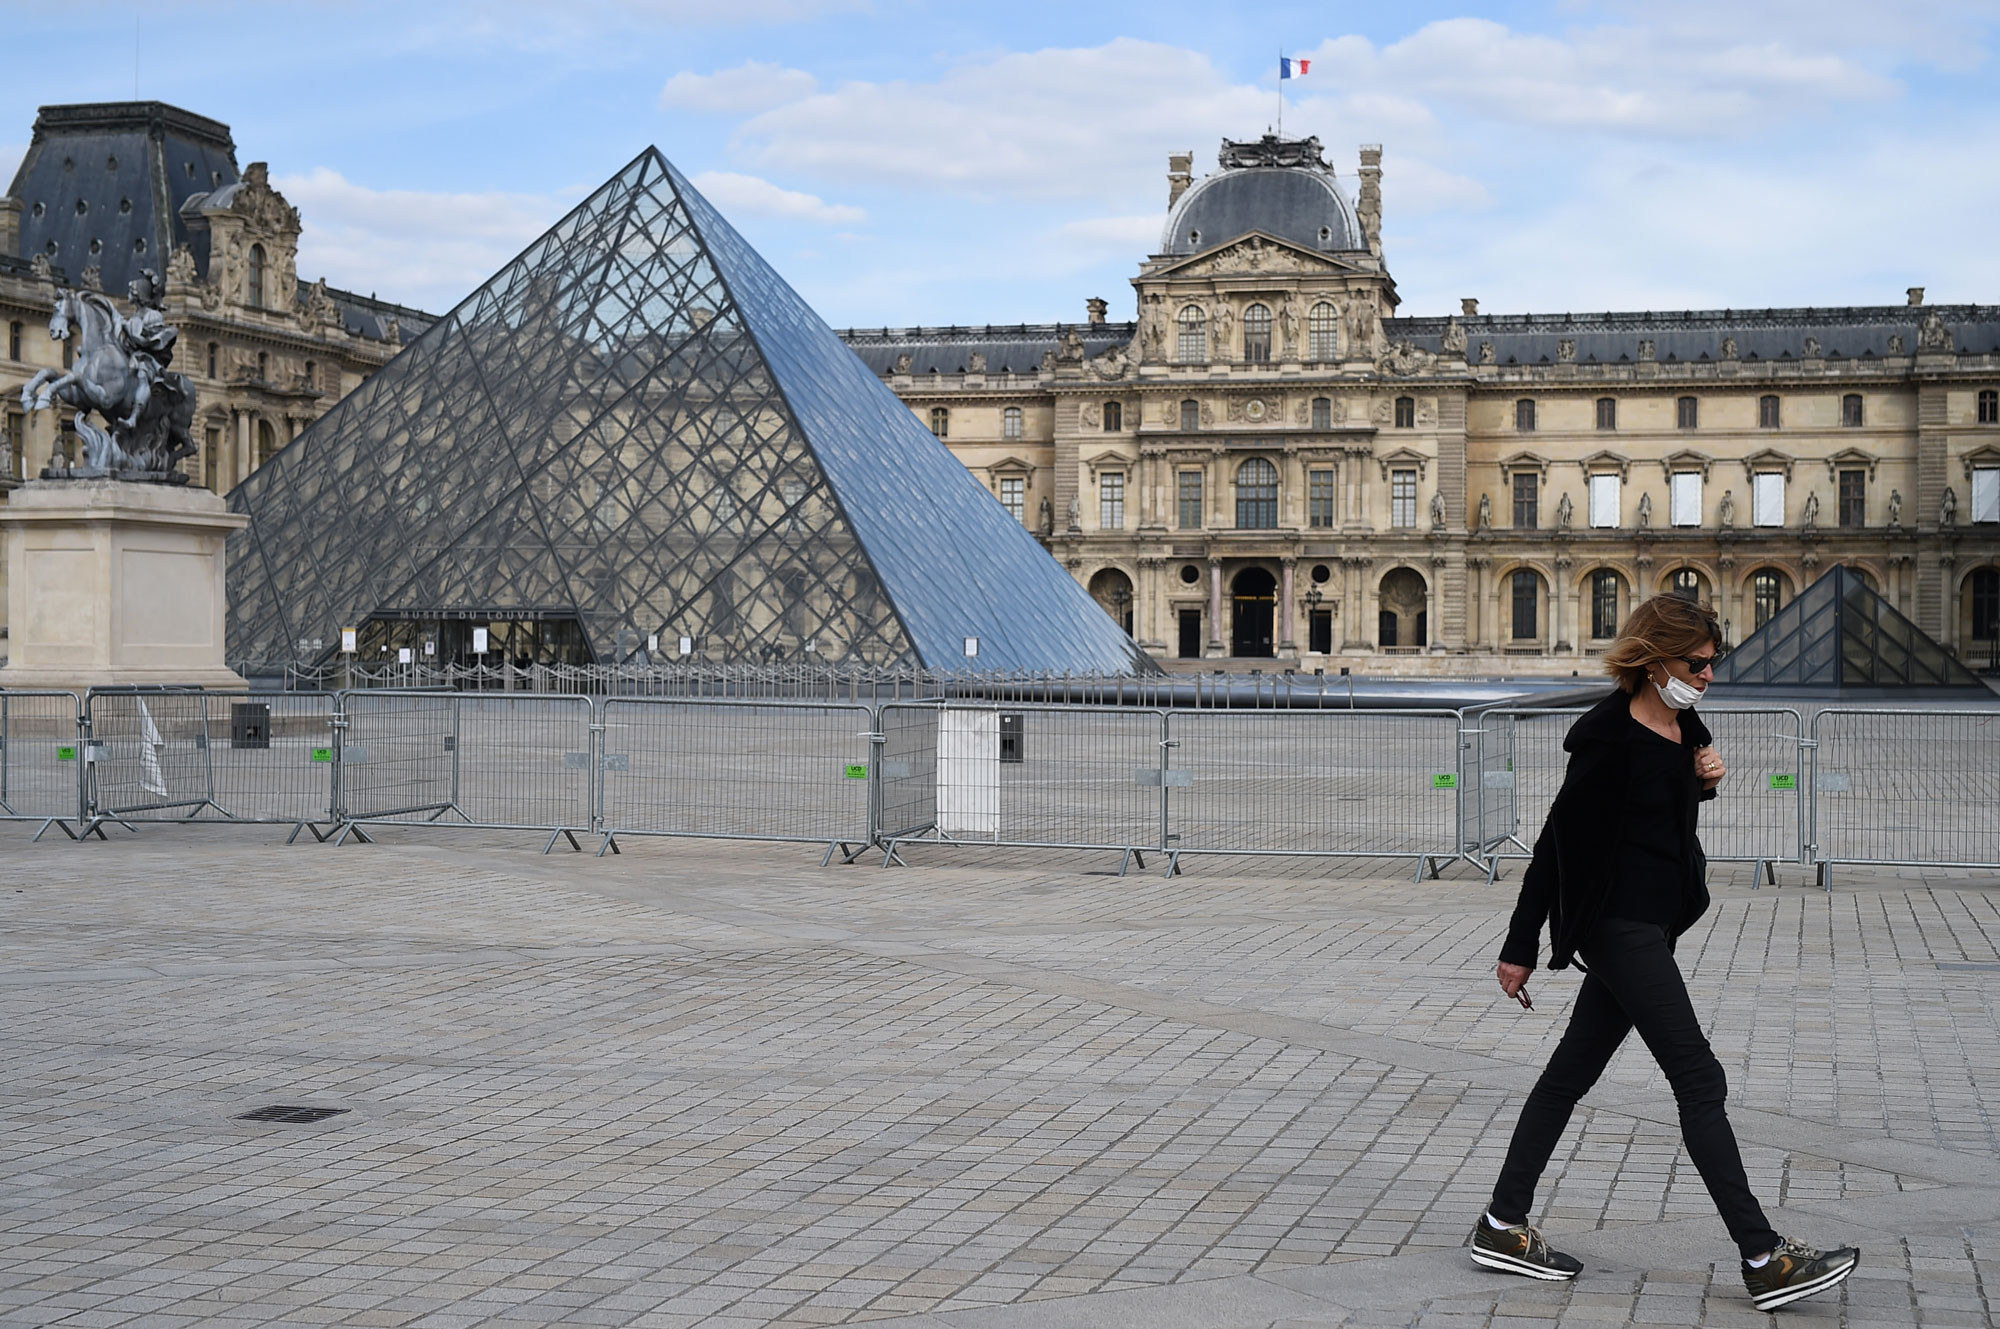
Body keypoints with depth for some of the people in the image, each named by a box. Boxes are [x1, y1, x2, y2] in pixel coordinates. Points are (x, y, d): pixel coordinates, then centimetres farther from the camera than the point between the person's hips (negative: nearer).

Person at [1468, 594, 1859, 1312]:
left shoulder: (1681, 724, 7)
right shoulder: (1608, 736, -18)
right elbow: (1558, 842, -15)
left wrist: (1706, 778, 3)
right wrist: (1521, 947, -12)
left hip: (1654, 926, 9)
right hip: (1621, 927, -9)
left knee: (1572, 1072, 13)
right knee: (1700, 1082, -7)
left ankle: (1502, 1228, 20)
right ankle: (1765, 1262, -3)